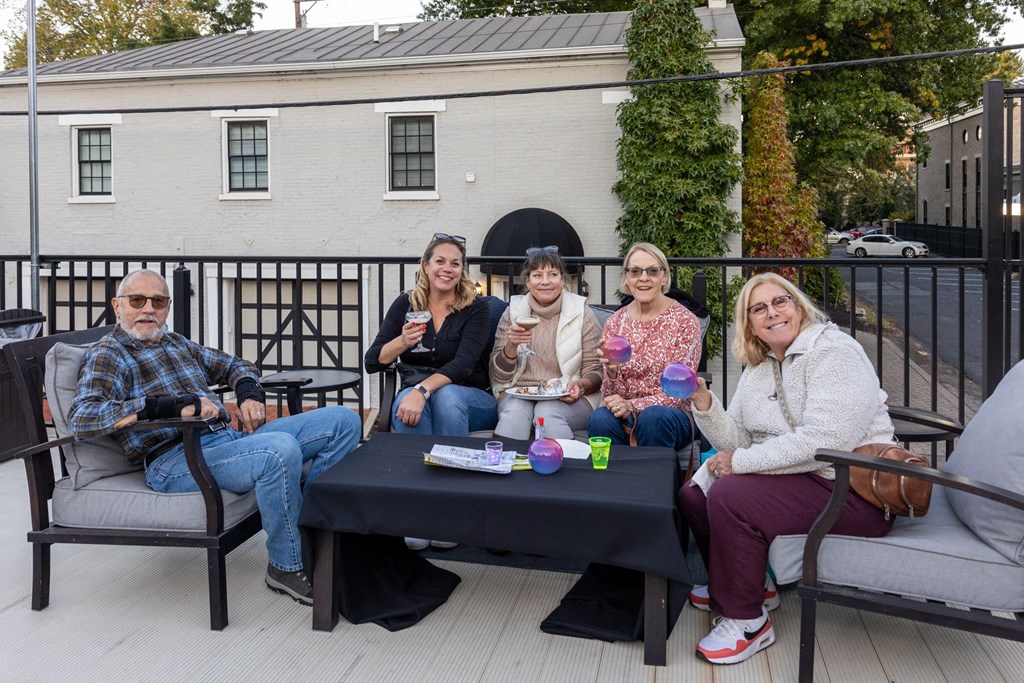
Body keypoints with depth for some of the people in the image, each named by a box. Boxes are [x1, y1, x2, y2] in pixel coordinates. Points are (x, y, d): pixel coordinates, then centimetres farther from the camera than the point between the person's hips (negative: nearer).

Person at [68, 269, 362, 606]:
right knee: (281, 449, -37)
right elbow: (82, 417, -18)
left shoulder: (176, 343, 23)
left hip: (229, 436, 8)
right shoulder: (107, 355, 1)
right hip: (175, 459, -8)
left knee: (343, 420, -3)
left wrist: (250, 395, 10)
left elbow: (235, 365, 35)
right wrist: (176, 405, -24)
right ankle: (287, 567, -15)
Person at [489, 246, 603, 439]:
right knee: (514, 411, -32)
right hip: (518, 394, 1)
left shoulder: (581, 312, 3)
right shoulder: (513, 312, 7)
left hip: (568, 397, -1)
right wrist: (511, 346, -15)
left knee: (548, 412, -32)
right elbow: (499, 374, 5)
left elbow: (595, 370, 4)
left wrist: (581, 385, -18)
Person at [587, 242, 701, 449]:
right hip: (624, 416, 2)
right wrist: (611, 371, -19)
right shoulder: (615, 322, 4)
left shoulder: (684, 320, -5)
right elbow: (612, 396, 3)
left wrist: (632, 405, -21)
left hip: (673, 415, -1)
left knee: (652, 416, -34)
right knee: (600, 419, -31)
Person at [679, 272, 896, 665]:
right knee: (694, 494, 5)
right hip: (795, 477, 9)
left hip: (851, 490, -9)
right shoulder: (758, 366, 10)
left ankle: (747, 622, -6)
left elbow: (824, 442, -27)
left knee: (729, 495, -24)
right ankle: (754, 585, 24)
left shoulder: (833, 353, -15)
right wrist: (704, 405, -14)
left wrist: (740, 462, -20)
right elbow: (738, 441, 5)